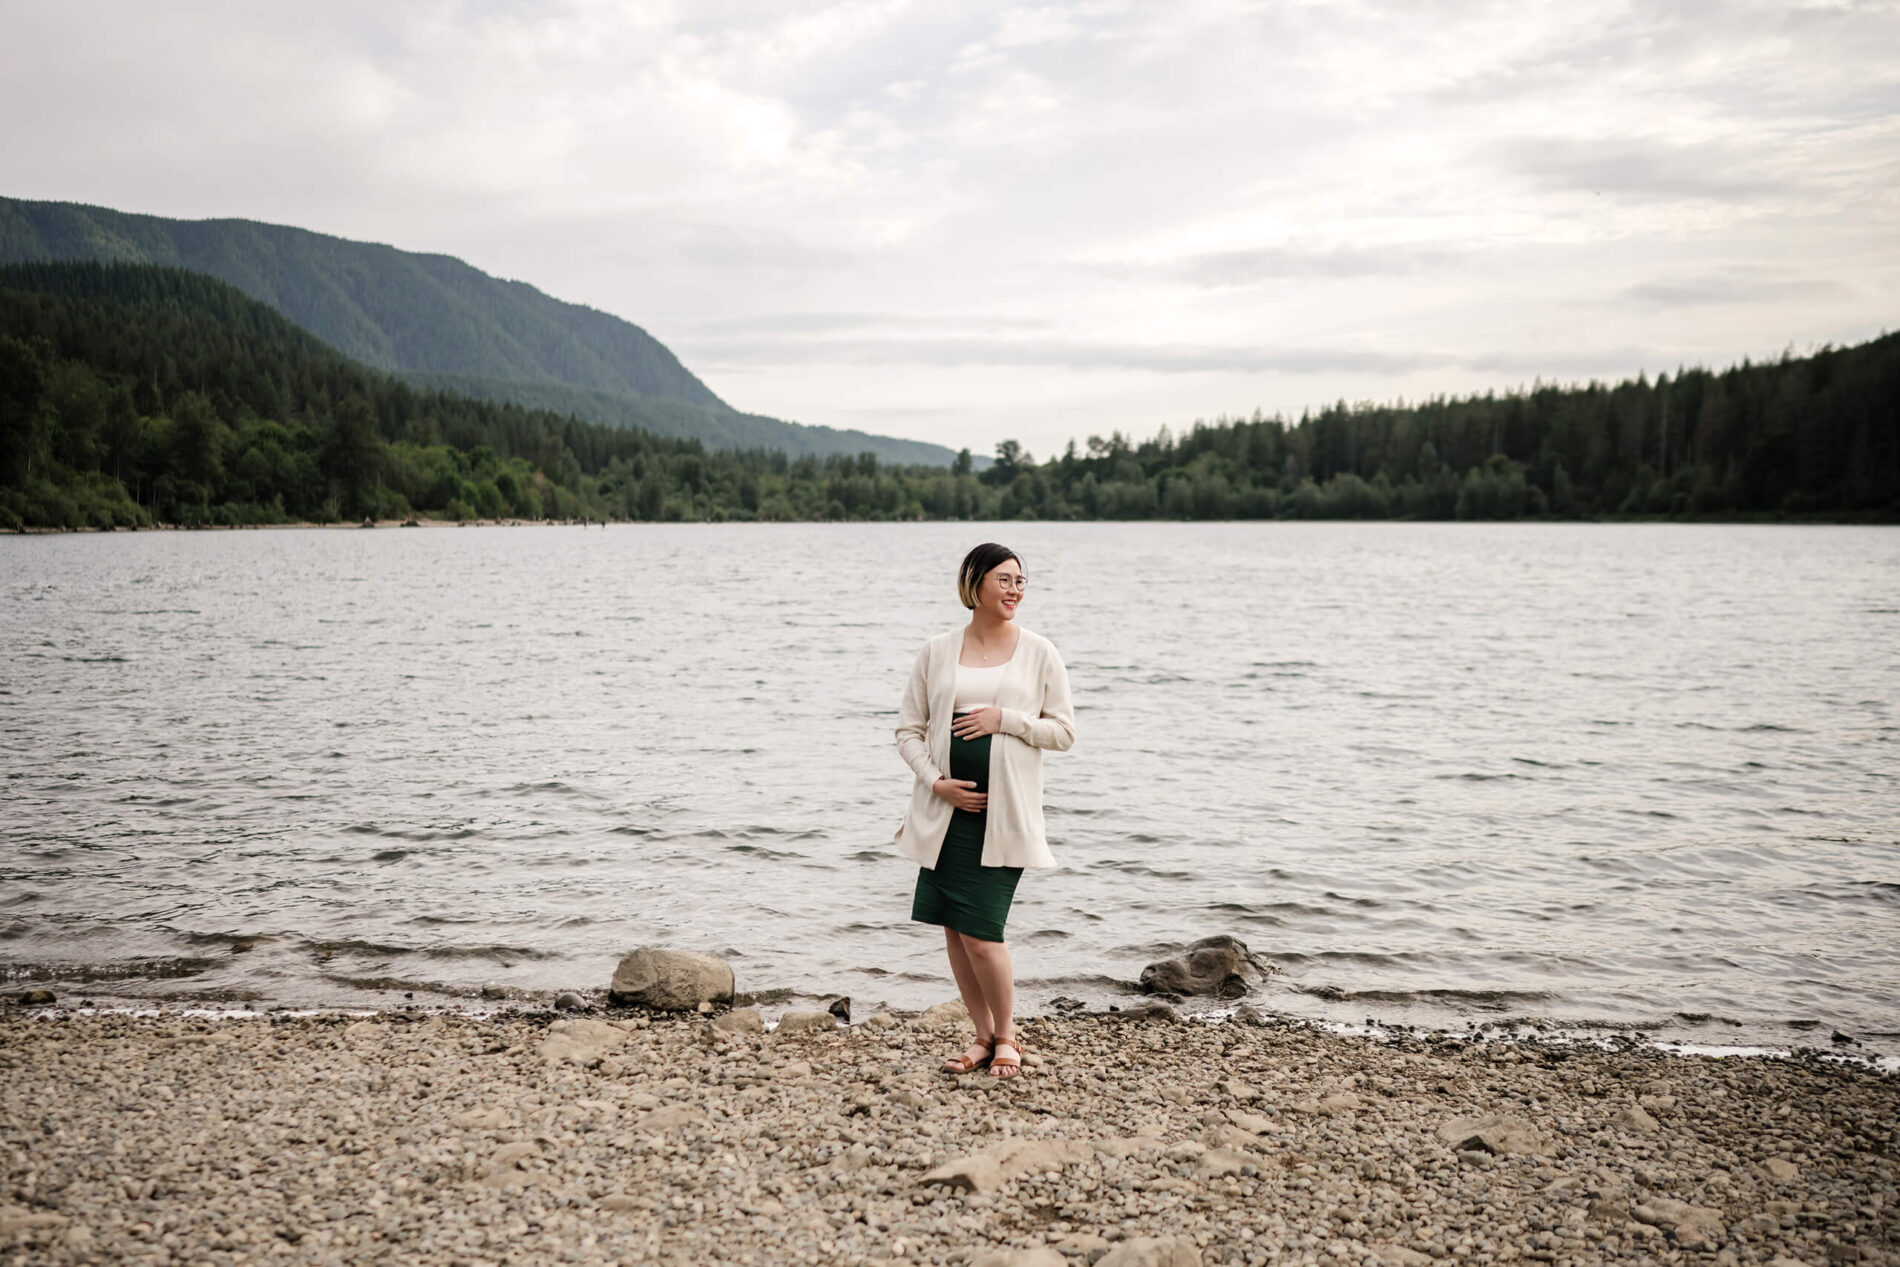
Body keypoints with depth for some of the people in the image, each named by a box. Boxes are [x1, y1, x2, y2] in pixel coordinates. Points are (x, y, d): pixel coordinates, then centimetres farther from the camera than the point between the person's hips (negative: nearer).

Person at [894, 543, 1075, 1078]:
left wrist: (1005, 719, -11)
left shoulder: (1038, 652, 2)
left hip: (1004, 811, -3)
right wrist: (935, 781, -7)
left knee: (980, 933, -7)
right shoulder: (937, 652, 6)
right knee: (954, 930, 7)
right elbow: (909, 727, 8)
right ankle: (984, 1035, 25)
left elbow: (1064, 731, 2)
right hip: (947, 808, 3)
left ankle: (1007, 1035, 17)